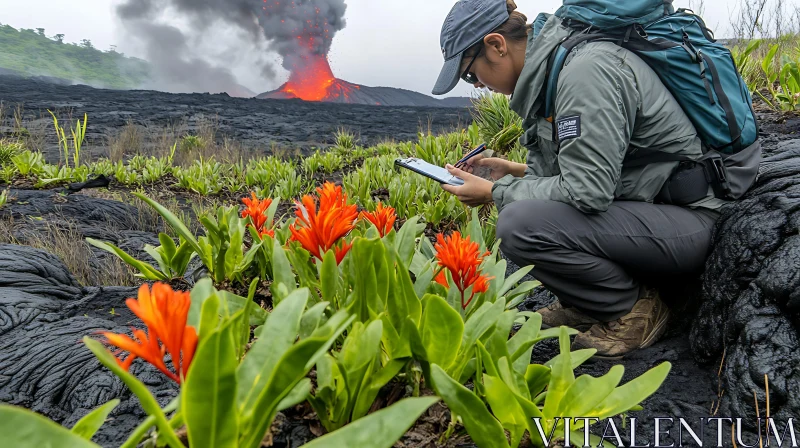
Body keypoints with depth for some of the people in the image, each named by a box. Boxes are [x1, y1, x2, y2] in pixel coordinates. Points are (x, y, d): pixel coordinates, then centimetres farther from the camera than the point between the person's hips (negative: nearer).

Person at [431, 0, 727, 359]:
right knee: (518, 204, 9)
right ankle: (589, 304, 12)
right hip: (645, 209, 10)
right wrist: (517, 171, 11)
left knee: (519, 225, -25)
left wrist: (495, 192, -14)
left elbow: (587, 192, -26)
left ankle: (634, 308, -4)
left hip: (689, 221, -10)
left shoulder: (585, 69, -21)